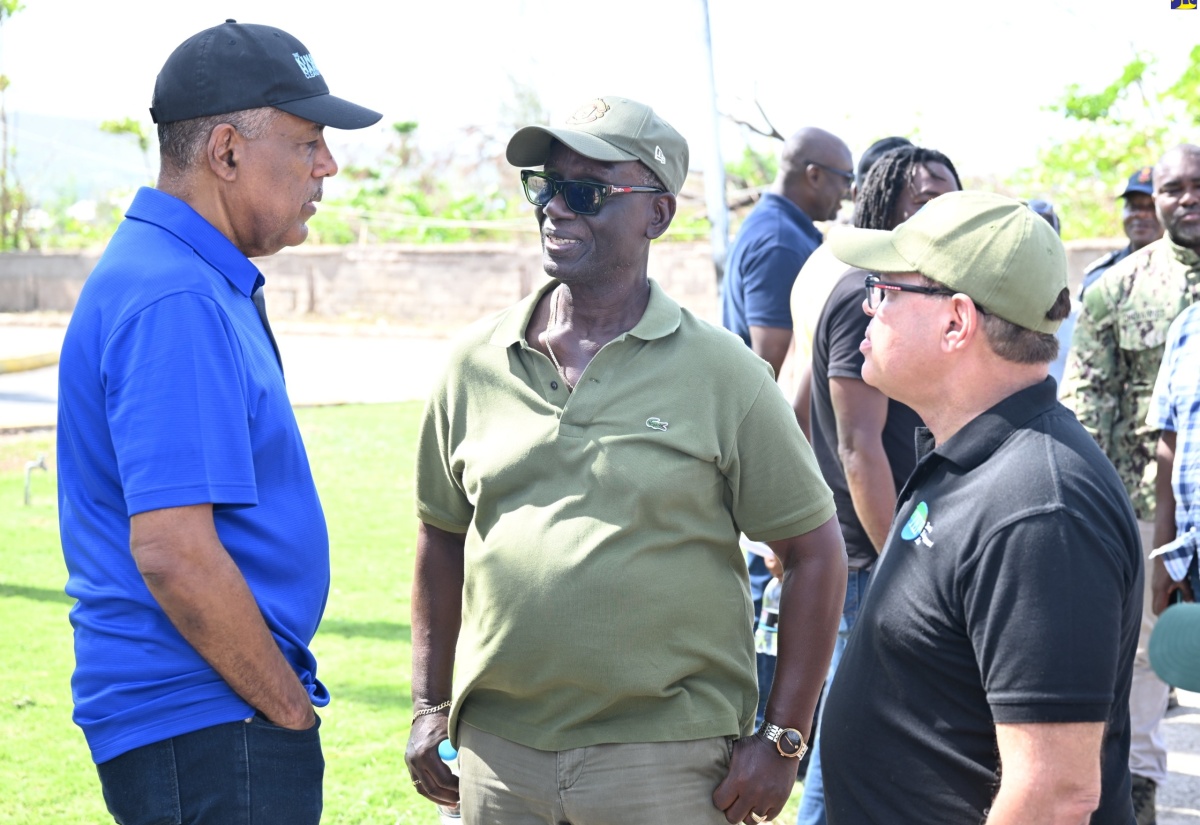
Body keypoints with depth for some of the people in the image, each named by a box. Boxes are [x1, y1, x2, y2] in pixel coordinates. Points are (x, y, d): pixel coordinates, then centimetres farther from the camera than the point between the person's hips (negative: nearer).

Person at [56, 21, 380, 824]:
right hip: (206, 726, -10)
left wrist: (288, 692, 15)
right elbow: (173, 554, -26)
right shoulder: (175, 303, -20)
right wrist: (291, 708, -15)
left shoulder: (196, 282, 13)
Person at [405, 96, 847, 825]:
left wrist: (782, 739, -4)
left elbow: (815, 551, -1)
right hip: (497, 751, 3)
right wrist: (432, 707, 11)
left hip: (664, 760, -3)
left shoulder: (721, 373, -4)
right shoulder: (477, 363, 6)